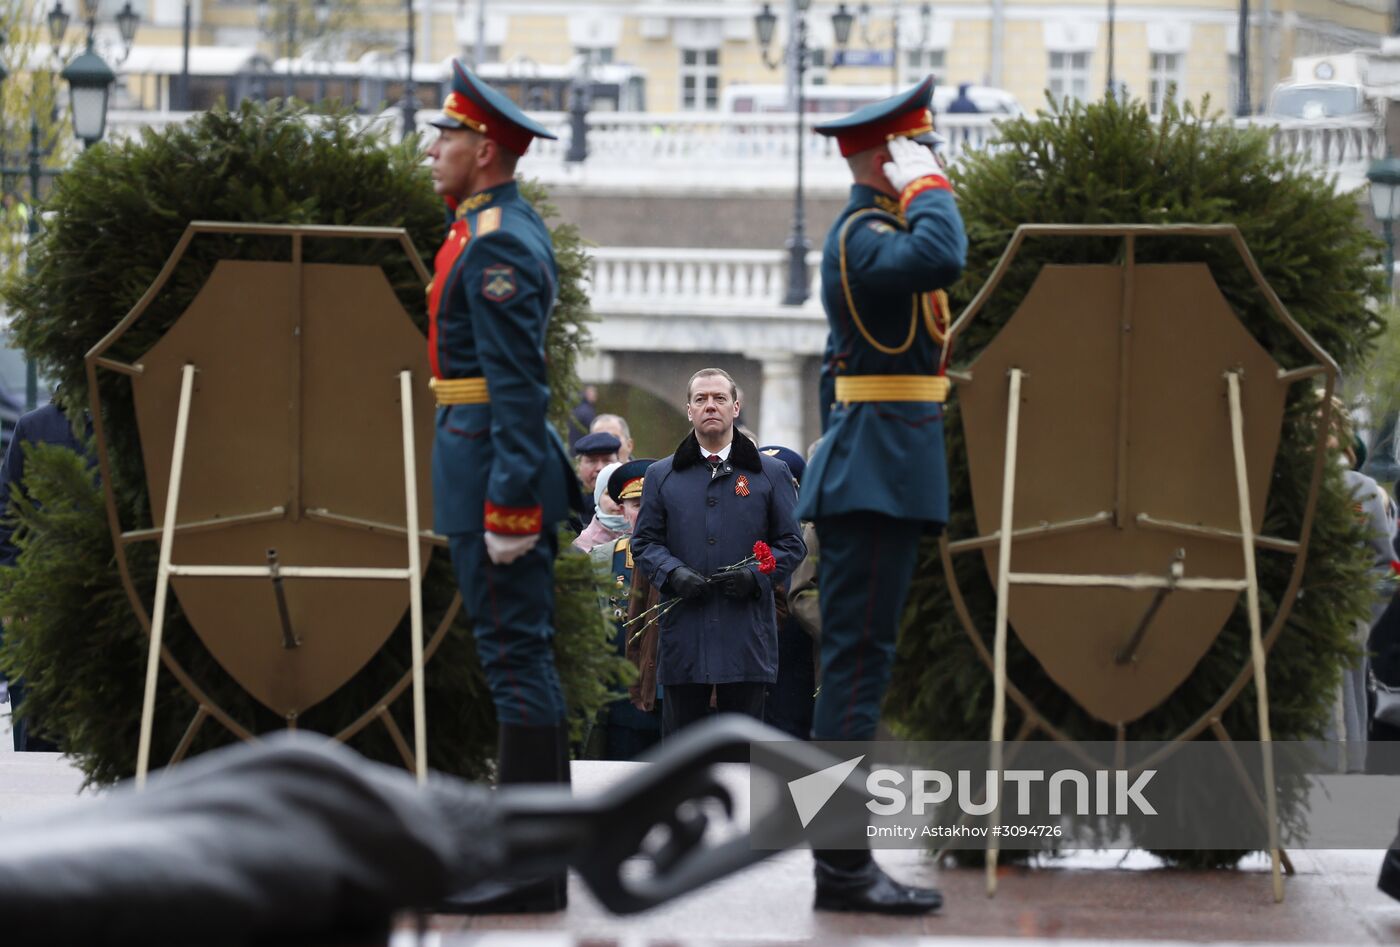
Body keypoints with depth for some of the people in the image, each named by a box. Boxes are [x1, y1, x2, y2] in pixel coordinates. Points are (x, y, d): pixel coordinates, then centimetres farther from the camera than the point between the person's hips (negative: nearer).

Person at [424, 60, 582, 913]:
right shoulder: (512, 227, 16)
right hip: (505, 460, 11)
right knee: (525, 657, 13)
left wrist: (506, 503, -23)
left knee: (517, 657, -9)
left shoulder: (496, 244, -16)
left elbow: (518, 385, -21)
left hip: (492, 462, -11)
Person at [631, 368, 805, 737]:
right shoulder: (661, 476, 12)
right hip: (683, 633, 1)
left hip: (747, 634, -1)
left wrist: (756, 575, -10)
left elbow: (791, 543, 8)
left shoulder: (771, 474, 9)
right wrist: (672, 572, -9)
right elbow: (644, 542, 12)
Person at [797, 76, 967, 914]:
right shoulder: (864, 235, -13)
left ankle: (844, 858, 15)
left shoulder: (875, 231, 19)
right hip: (881, 472, -11)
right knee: (859, 662, -10)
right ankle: (842, 865, -10)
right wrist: (927, 187, -20)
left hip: (876, 474, 11)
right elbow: (942, 258, -33)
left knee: (856, 663, 11)